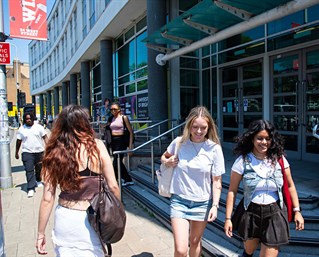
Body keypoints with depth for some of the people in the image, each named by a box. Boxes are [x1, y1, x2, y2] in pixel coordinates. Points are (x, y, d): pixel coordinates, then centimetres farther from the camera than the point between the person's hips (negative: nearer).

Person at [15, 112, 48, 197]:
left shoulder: (38, 127, 1)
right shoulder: (21, 129, 3)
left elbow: (45, 137, 0)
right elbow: (18, 141, 9)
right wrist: (16, 153, 13)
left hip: (39, 151, 1)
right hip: (27, 153, -1)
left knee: (39, 168, 16)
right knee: (29, 170, -9)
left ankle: (38, 181, 41)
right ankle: (31, 188, -8)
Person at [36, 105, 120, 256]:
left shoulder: (54, 153, -8)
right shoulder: (97, 146, -12)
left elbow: (47, 199, -5)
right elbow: (113, 186, -10)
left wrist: (41, 233, 6)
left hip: (64, 218, 2)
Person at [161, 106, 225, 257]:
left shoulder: (214, 148, -11)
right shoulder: (179, 142, -8)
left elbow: (217, 182, -5)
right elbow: (164, 157, 13)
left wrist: (215, 205, -11)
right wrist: (167, 162, -8)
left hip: (203, 203, 0)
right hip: (179, 200, 0)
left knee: (195, 242, 19)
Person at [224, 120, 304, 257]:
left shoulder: (279, 159, -6)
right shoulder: (242, 161, -12)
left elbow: (290, 186, 6)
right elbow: (232, 191, -8)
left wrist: (297, 211, 4)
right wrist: (228, 218, -9)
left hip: (274, 213, 1)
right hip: (250, 213, -1)